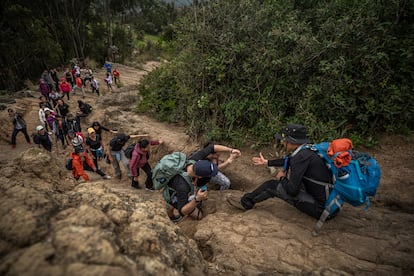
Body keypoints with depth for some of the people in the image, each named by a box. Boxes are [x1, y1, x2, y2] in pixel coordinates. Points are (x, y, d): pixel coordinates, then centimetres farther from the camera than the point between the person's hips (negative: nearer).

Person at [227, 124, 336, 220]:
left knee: (273, 185, -5)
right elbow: (288, 161, 24)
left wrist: (282, 178, -3)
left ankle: (246, 202, 16)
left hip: (320, 208, -9)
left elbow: (292, 190, -25)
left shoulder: (302, 156, -25)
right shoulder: (306, 150, 3)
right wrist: (266, 162, 34)